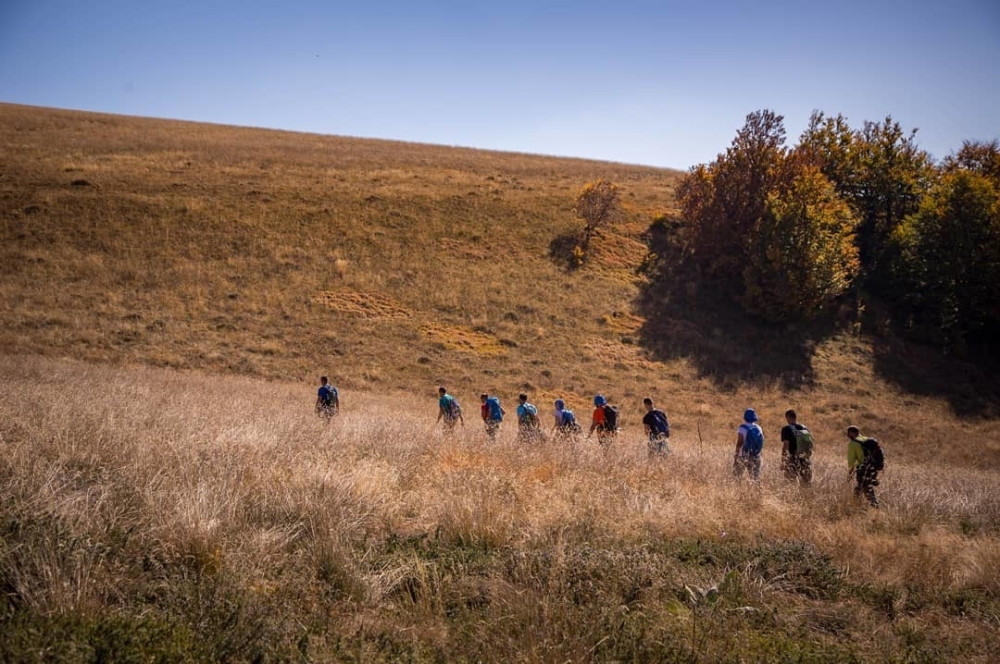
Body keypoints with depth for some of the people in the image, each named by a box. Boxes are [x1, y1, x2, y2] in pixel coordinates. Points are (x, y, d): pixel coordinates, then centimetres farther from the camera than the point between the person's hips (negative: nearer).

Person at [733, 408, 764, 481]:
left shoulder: (742, 428, -10)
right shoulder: (758, 428, 6)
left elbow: (739, 443, -14)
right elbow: (761, 442, 9)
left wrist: (736, 455, -8)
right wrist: (757, 452, 17)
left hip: (744, 456, -5)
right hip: (756, 456, 5)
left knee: (737, 476, 6)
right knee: (755, 478, 7)